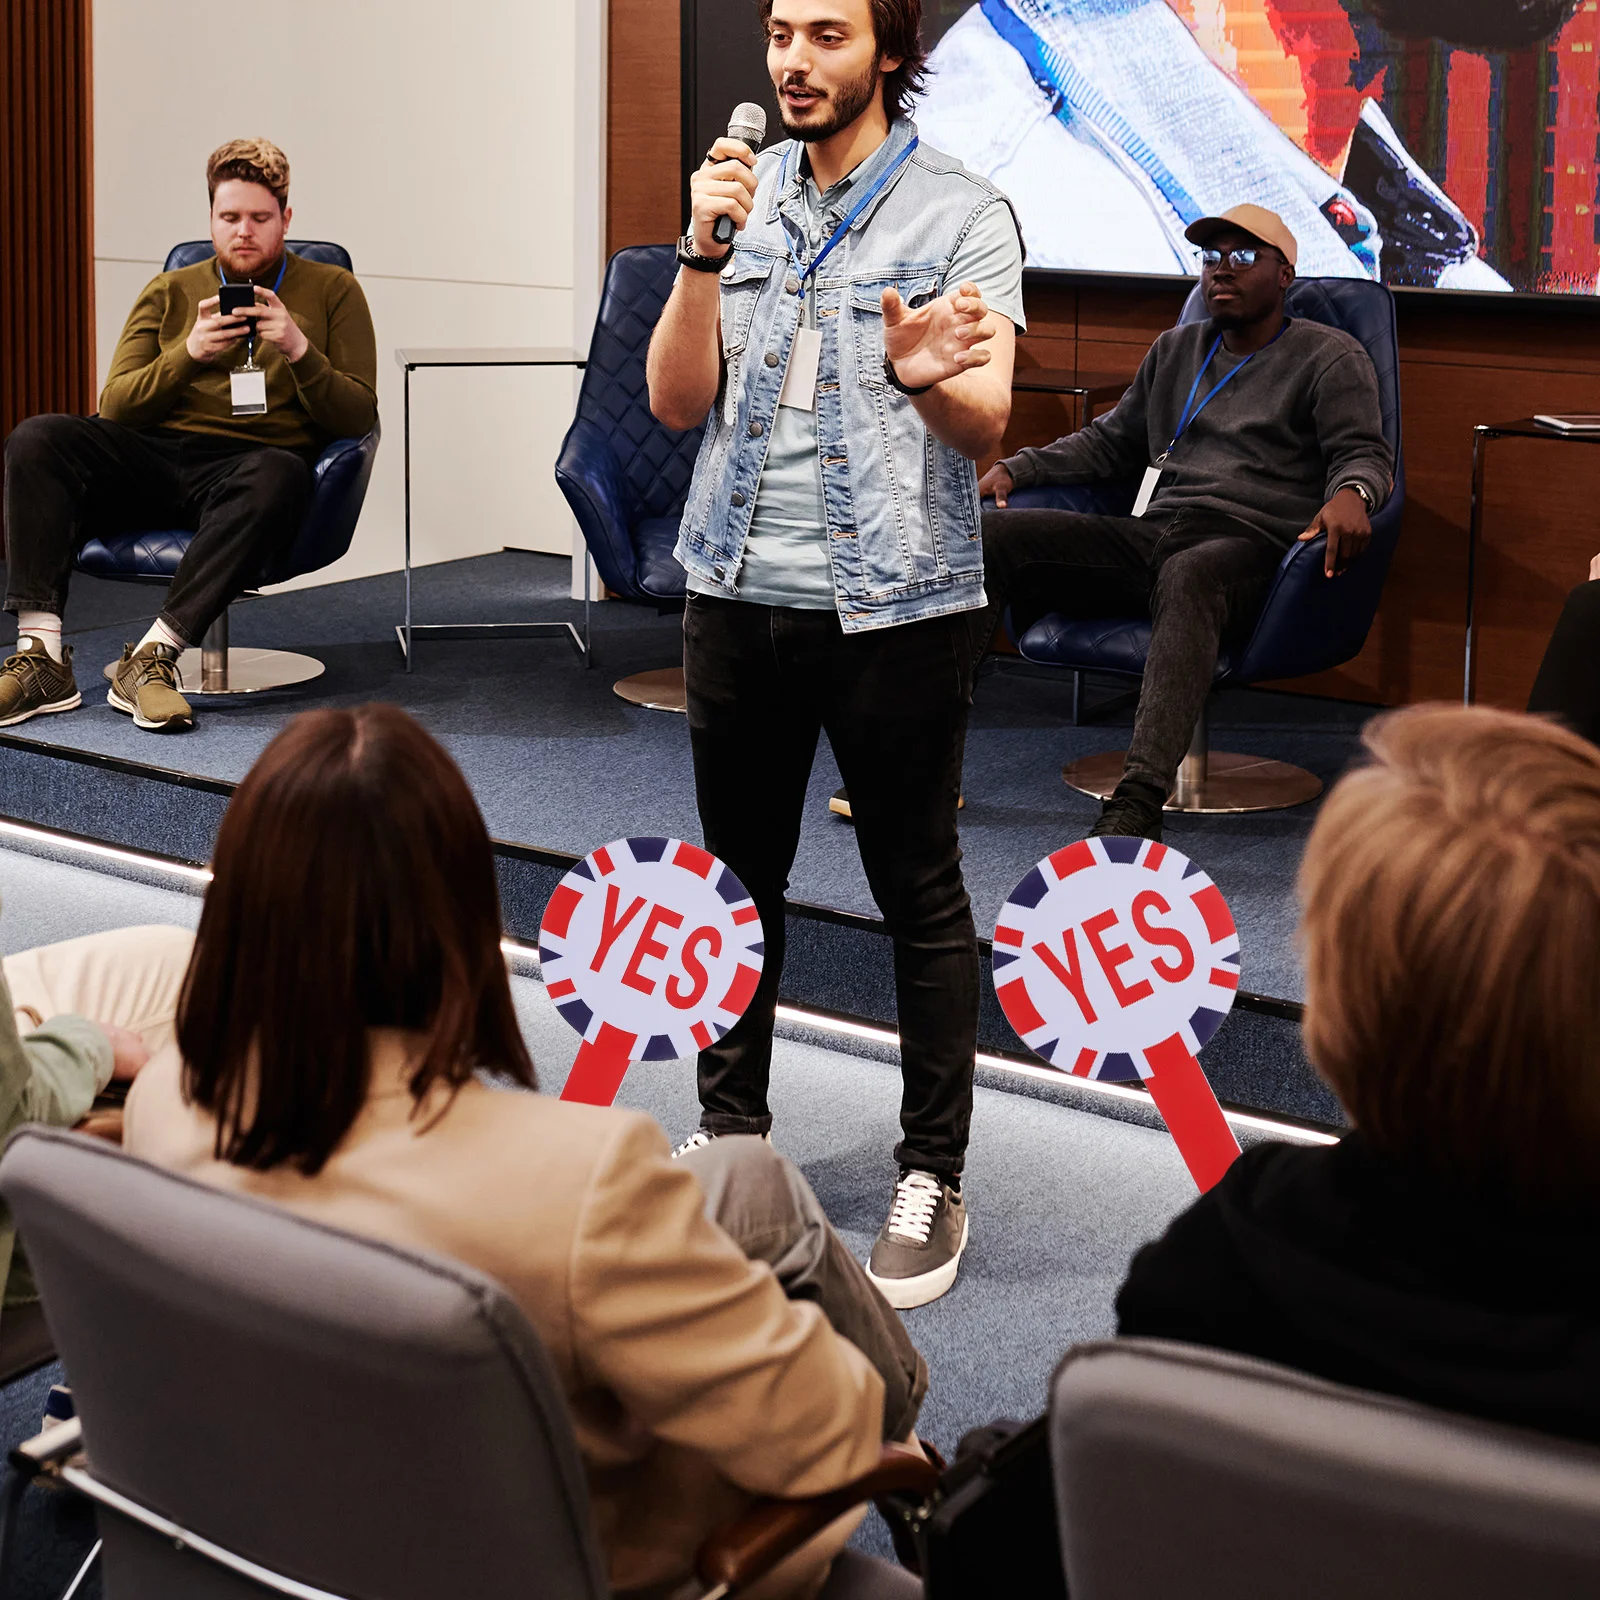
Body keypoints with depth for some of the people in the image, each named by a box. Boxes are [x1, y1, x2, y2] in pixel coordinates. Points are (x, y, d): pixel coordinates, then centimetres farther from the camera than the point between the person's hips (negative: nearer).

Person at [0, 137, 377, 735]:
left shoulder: (332, 291, 13)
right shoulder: (169, 292, 19)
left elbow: (358, 417, 5)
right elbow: (114, 408, 10)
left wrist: (299, 351, -12)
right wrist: (189, 353, -7)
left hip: (246, 466, -3)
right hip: (152, 459, 3)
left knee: (279, 476, -39)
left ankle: (155, 655, -38)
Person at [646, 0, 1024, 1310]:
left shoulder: (962, 214, -4)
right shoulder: (743, 194, 7)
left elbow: (988, 425, -12)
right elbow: (678, 400, 0)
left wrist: (929, 376, -34)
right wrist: (706, 256, -14)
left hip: (893, 600, -4)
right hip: (740, 594, 4)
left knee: (921, 896, 3)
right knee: (738, 881, 14)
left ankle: (932, 1182, 13)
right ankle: (729, 1137, 30)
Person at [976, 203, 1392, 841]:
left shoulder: (1330, 357, 11)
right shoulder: (1176, 350, 28)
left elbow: (1366, 453, 0)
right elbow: (1111, 440, 34)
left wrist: (1351, 493, -25)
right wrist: (1017, 467, 20)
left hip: (1248, 544, -6)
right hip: (1149, 532, 6)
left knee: (1187, 576, -44)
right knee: (985, 535, -15)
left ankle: (1138, 803, -57)